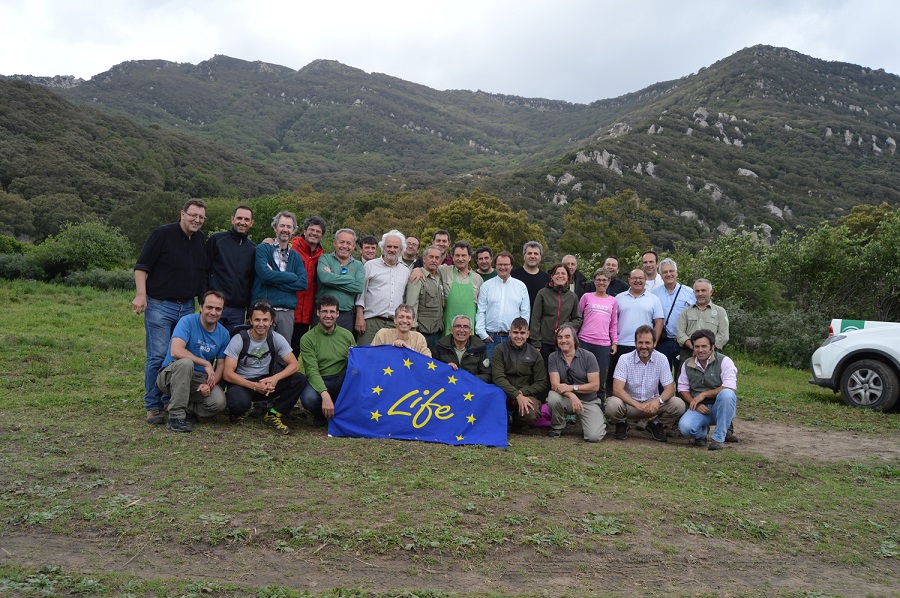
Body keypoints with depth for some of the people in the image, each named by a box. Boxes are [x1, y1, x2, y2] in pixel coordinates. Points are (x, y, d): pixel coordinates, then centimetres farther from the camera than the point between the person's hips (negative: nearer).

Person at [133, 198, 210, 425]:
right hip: (160, 305, -6)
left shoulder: (201, 240, 13)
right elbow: (141, 266, -7)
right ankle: (153, 406, 5)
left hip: (187, 307, 6)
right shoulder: (162, 234, -5)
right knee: (158, 357, -5)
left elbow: (205, 273, 22)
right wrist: (141, 294, -17)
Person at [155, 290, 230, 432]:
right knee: (185, 363, -38)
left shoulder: (223, 334, 2)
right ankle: (176, 415, -26)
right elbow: (176, 351, -27)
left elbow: (221, 365, 3)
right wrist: (206, 364, -24)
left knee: (219, 402, -27)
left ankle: (187, 409, 4)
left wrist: (210, 384, -17)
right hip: (171, 376, -3)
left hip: (200, 380, 3)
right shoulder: (188, 321, -13)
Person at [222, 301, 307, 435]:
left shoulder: (276, 339, -5)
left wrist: (275, 378, -29)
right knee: (240, 403, -39)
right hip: (242, 383, -3)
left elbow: (294, 365, -9)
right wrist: (255, 386, -28)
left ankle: (272, 415, -8)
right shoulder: (239, 340, -13)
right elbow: (228, 374, -17)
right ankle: (239, 411, 1)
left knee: (300, 380, -20)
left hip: (266, 381, 3)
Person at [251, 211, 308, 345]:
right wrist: (292, 277, -3)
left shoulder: (296, 256, 16)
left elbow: (303, 283, 1)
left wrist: (275, 280, -7)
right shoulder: (263, 249, 3)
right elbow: (265, 274, -14)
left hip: (287, 312, 4)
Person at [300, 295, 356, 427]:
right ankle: (320, 415, 3)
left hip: (341, 381, 3)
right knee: (309, 398, -38)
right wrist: (325, 395, -31)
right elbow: (312, 371, -15)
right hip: (317, 382, -3)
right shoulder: (307, 338, -4)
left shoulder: (347, 335, 7)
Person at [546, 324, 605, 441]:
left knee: (594, 436, -20)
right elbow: (555, 384, -13)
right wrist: (572, 396, -30)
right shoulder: (553, 357, -3)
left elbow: (595, 386, -11)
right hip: (567, 400, 1)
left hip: (588, 401, -1)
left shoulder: (588, 356, -8)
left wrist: (572, 388, -22)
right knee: (553, 397, -33)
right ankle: (557, 427, -3)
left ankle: (600, 420, 18)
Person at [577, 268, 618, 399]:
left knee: (601, 379, 3)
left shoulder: (612, 301, 13)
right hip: (585, 342, -1)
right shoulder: (587, 297, 7)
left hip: (604, 344, 2)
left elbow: (614, 324, 16)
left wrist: (615, 342, 10)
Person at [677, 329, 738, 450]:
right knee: (685, 427, -30)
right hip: (699, 409, 2)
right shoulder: (687, 364, 8)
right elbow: (682, 389, 10)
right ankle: (702, 432, 11)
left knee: (727, 394, -37)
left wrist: (704, 394, -16)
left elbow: (730, 388, -17)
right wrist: (695, 404, -8)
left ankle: (718, 439, -25)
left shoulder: (724, 362, -5)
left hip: (720, 408, -2)